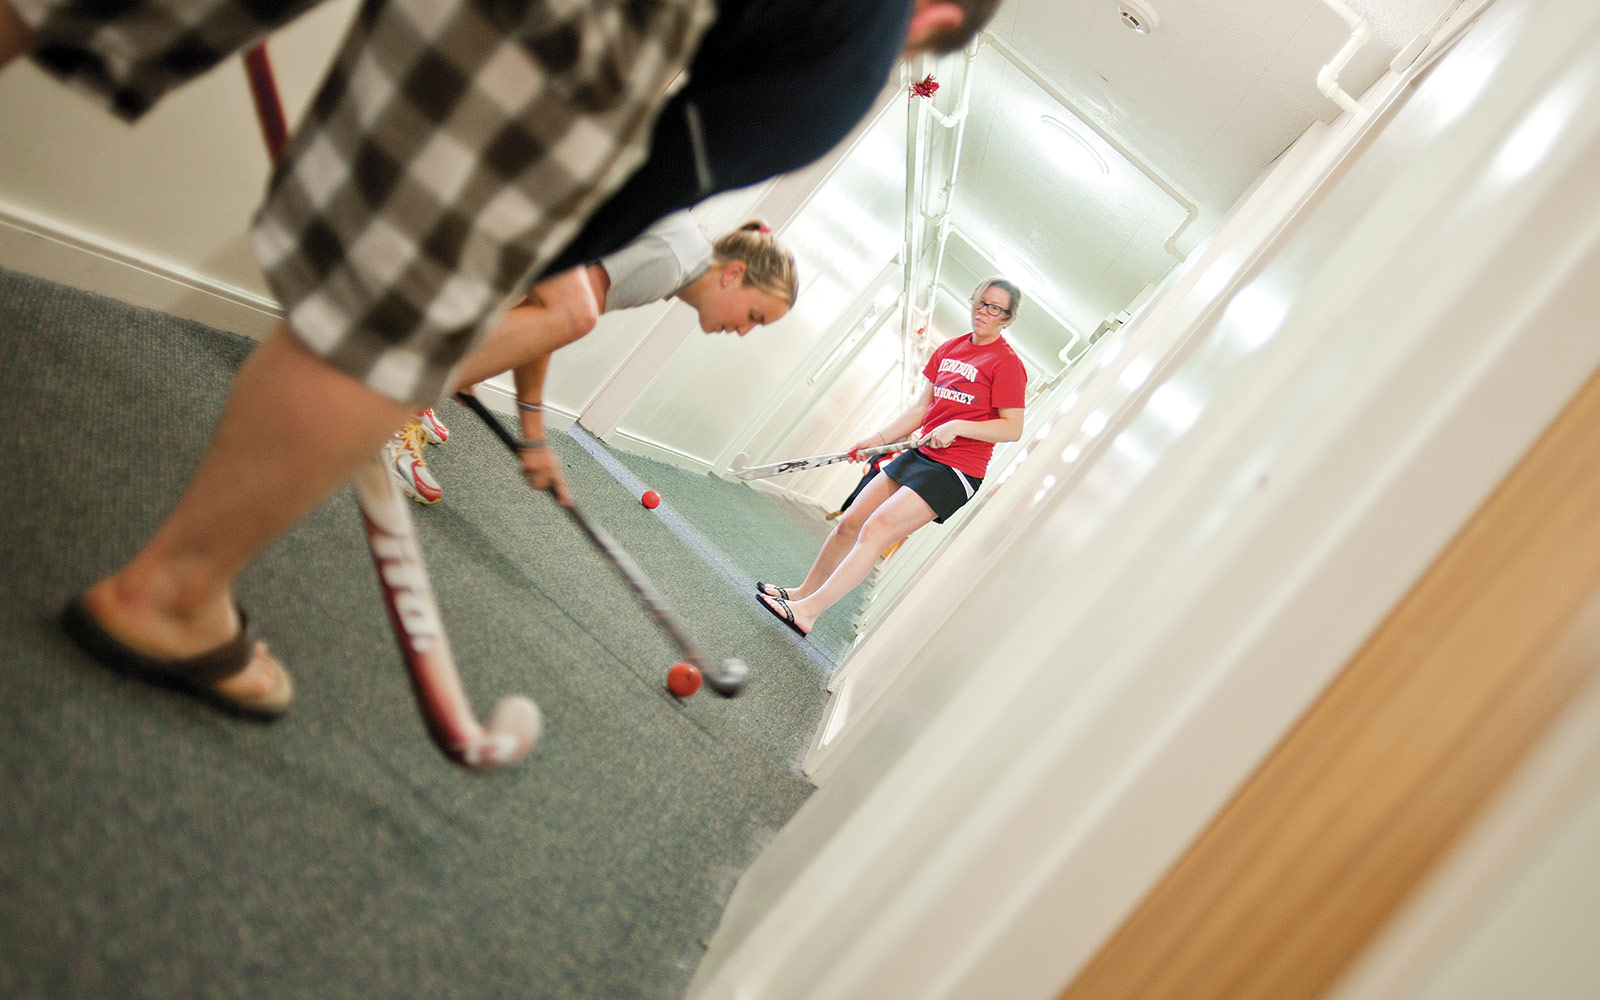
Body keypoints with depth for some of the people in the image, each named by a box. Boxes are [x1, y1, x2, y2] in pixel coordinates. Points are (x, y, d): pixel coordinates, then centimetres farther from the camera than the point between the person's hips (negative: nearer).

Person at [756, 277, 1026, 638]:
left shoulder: (1007, 363, -9)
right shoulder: (949, 349, 12)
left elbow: (1013, 429, -14)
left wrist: (957, 426, -21)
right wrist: (878, 439, 10)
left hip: (956, 471, -7)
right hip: (919, 455, 7)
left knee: (876, 529, -17)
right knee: (849, 523, 6)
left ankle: (808, 611, -14)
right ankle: (804, 592, 23)